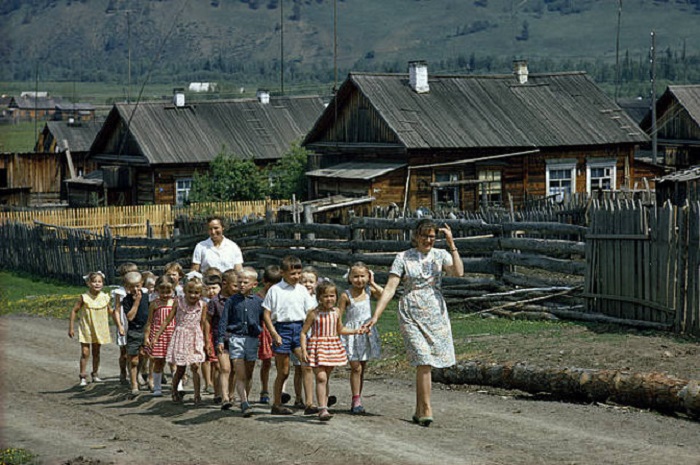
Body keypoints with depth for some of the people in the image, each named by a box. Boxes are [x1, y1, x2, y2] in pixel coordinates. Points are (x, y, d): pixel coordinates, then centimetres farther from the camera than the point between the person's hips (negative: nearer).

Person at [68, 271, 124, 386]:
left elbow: (111, 312, 6)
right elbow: (74, 311, -6)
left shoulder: (105, 298, -5)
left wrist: (119, 326, 4)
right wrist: (71, 328, -5)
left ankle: (95, 374, 28)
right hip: (86, 329, -3)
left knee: (96, 353, 14)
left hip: (99, 330, 3)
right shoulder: (84, 298, -13)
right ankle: (83, 377, 1)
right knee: (85, 353, -6)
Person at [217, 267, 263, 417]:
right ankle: (245, 404, -15)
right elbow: (224, 320, 2)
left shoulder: (258, 302, 5)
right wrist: (221, 339, -6)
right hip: (236, 338, -2)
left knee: (248, 375, 10)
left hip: (252, 339, 2)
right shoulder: (232, 301, 1)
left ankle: (244, 402, 22)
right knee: (240, 375, -9)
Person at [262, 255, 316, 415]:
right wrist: (274, 334, -10)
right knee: (283, 371, 3)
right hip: (282, 328, -3)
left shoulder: (302, 290, 9)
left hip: (299, 327, 3)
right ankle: (276, 404, 16)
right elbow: (267, 315, -2)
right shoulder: (275, 290, -2)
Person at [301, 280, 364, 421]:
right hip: (317, 346, -5)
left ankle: (323, 409, 18)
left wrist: (355, 331, 13)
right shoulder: (314, 313, -8)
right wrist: (303, 350, -14)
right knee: (321, 378, -16)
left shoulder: (336, 312, 6)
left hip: (333, 346, 5)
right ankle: (322, 409, -20)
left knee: (326, 379, 11)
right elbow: (303, 332, -5)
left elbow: (340, 329, 24)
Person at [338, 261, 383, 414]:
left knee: (362, 368, 9)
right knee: (356, 368, -9)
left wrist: (373, 283, -8)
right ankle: (356, 400, -4)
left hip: (367, 333, 4)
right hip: (352, 334, -4)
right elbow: (338, 316, -4)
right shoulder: (346, 295, -7)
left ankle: (357, 401, 17)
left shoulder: (369, 291, 3)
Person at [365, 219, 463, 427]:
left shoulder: (440, 255, 6)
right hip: (411, 314, -2)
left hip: (436, 313, 2)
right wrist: (375, 316, -10)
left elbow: (458, 272, -12)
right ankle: (426, 409, -7)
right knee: (423, 361, -13)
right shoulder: (403, 258, 2)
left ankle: (419, 410, 19)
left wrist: (451, 245, -15)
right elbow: (390, 288, -3)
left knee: (424, 363, 5)